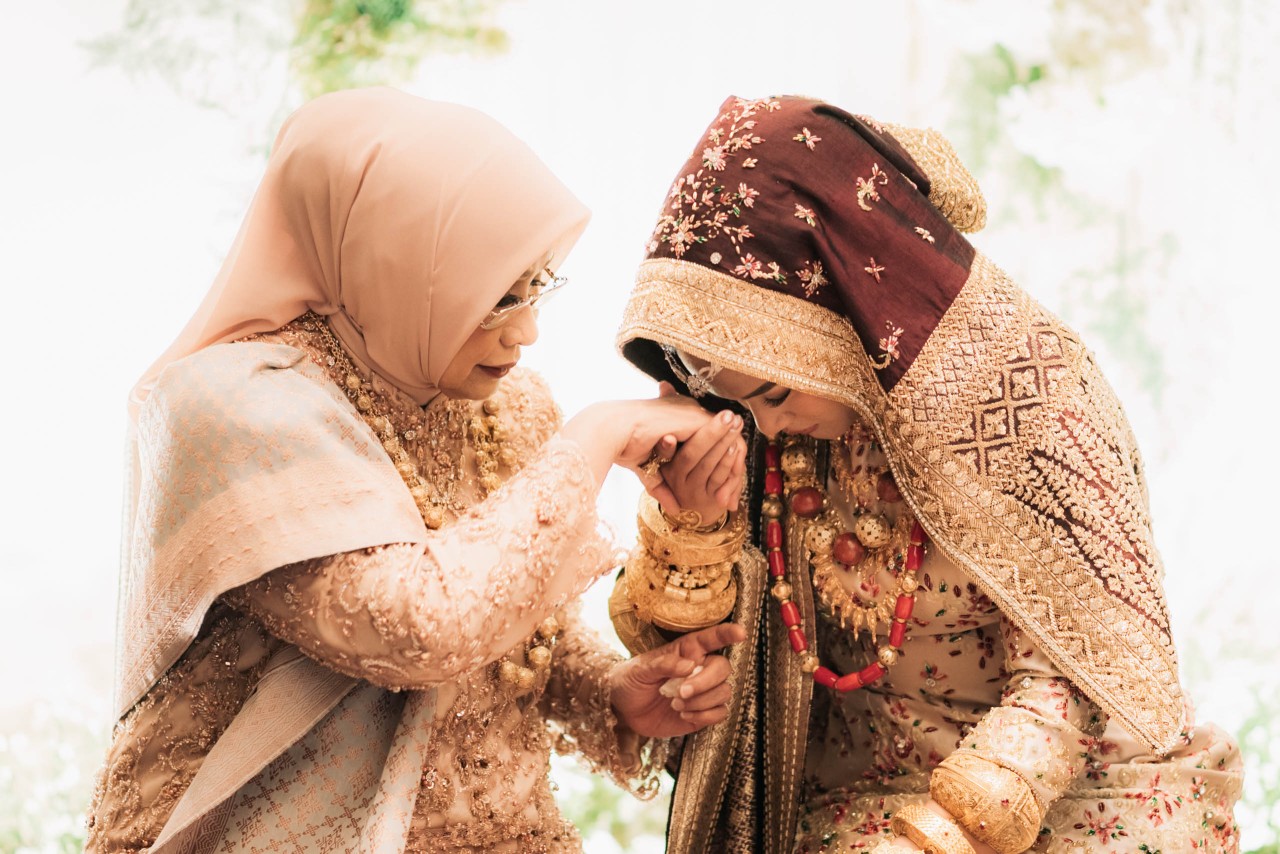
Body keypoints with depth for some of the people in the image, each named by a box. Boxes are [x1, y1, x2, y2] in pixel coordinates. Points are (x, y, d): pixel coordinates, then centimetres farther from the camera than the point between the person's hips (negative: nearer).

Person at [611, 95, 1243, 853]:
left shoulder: (1027, 390, -16)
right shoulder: (751, 433, -3)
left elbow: (1067, 667, -16)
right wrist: (690, 521, -16)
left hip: (1077, 782, -3)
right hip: (865, 788, 4)